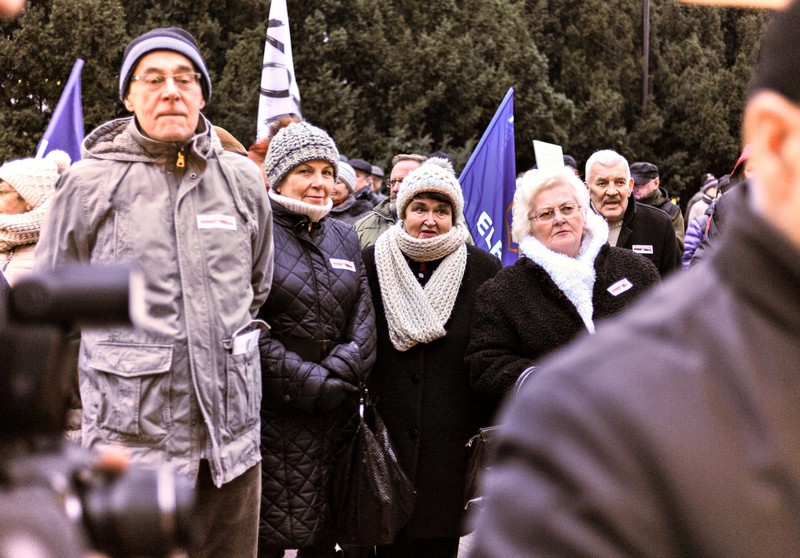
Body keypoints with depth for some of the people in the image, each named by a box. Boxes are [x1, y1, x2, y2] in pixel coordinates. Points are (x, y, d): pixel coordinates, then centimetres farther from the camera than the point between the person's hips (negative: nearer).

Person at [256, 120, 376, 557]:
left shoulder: (344, 237, 16)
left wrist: (338, 374, -8)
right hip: (273, 415, -6)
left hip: (337, 416, 6)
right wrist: (311, 384, -12)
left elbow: (363, 322, 9)